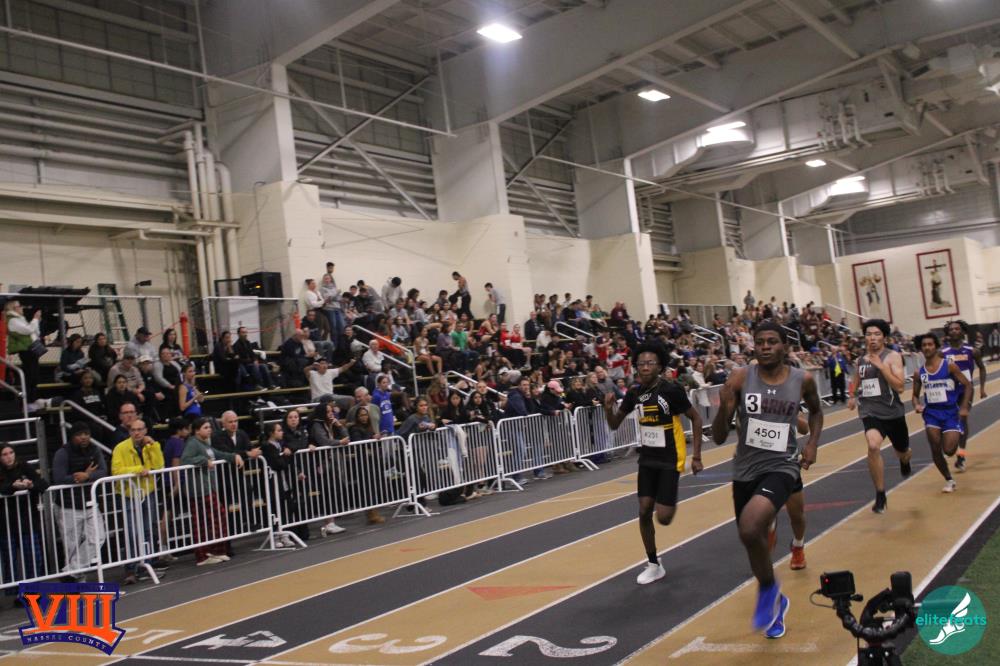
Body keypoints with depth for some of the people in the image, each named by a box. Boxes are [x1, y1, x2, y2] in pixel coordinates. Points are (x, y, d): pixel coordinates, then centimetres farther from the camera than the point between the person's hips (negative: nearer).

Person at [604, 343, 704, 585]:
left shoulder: (672, 389, -18)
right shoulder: (634, 392, -3)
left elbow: (696, 418, -8)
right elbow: (614, 425, 6)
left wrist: (696, 456, -10)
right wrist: (609, 408, -16)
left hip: (670, 459, -5)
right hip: (647, 458, 5)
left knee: (663, 517, -10)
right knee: (644, 512, 3)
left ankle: (672, 502, 26)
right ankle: (653, 565, 18)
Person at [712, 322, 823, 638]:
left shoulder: (803, 380, -5)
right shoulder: (740, 379, -9)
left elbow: (816, 410, 20)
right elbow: (718, 438, -9)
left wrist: (812, 442, 4)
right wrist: (724, 408, -27)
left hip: (781, 467, -2)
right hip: (745, 470, 3)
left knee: (750, 529, -28)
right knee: (754, 539, 16)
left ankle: (768, 589, 1)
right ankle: (774, 600, 44)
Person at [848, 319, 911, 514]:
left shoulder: (892, 356, -8)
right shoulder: (861, 359, 5)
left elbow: (899, 386, -20)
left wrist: (881, 365, -24)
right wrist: (852, 396, 13)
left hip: (893, 412, -1)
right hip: (870, 412, 1)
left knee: (902, 453, 21)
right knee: (873, 446, -28)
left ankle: (905, 460, 63)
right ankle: (880, 496, -16)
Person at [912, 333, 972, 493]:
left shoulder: (949, 365, -7)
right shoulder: (919, 373, 3)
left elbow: (968, 385, -4)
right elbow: (915, 395, 14)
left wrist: (964, 407, -15)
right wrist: (917, 405, -9)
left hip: (950, 412, -2)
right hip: (931, 413, 3)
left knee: (949, 450, -10)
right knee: (935, 451, -7)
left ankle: (958, 436, 27)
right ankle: (949, 480, 13)